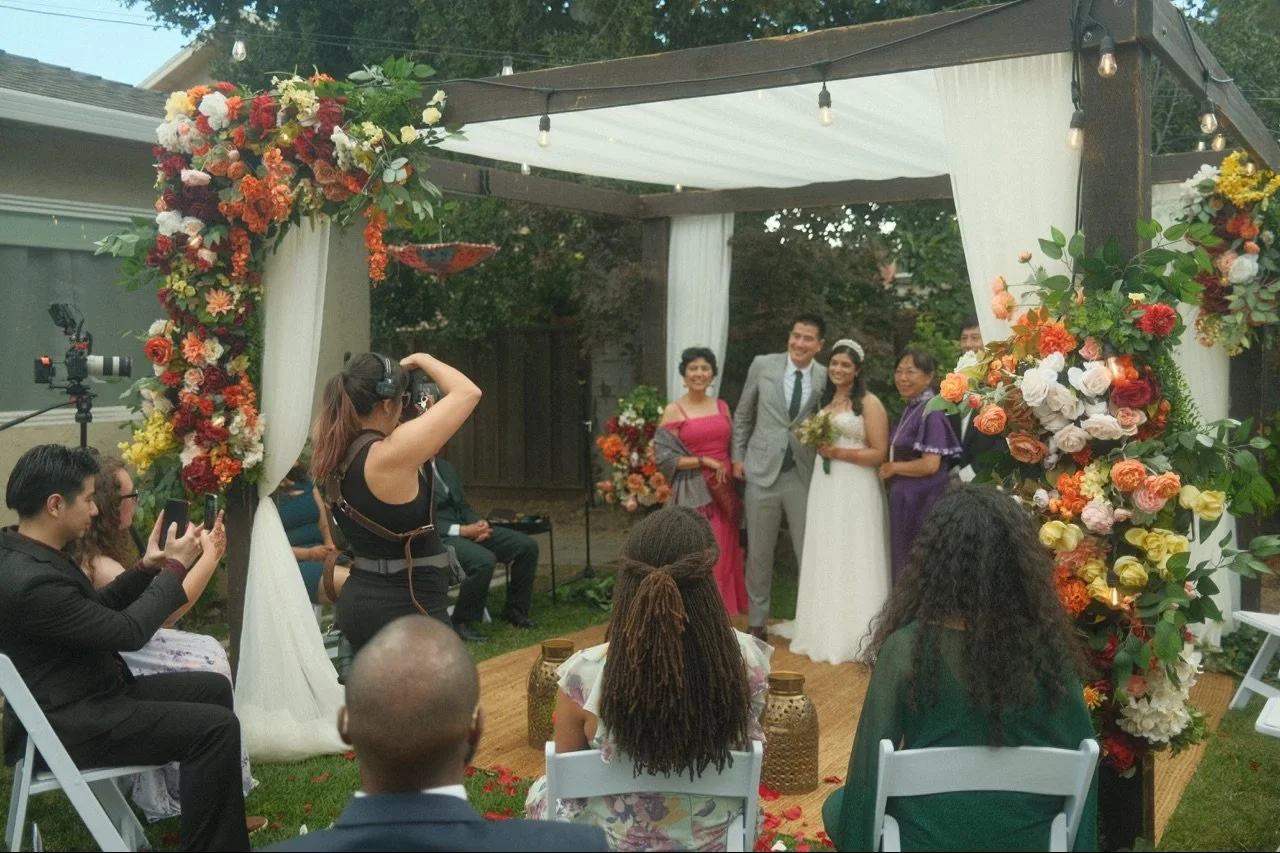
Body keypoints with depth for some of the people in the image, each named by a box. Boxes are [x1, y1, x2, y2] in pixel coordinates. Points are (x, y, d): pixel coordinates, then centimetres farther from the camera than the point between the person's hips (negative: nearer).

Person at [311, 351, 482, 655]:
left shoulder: (337, 454, 1)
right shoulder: (389, 455, -22)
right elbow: (468, 393, -18)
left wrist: (415, 420, 13)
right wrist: (421, 360, -2)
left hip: (359, 599, 9)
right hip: (406, 607, -9)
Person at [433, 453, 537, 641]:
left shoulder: (446, 468, 17)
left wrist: (479, 523, -3)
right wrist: (463, 530, -20)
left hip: (468, 529, 8)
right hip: (438, 537, -8)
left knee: (527, 546, -3)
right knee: (484, 560, -35)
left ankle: (515, 610, 13)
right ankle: (461, 623, -14)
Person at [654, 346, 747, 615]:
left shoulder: (722, 407, 11)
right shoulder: (674, 411, -4)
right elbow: (664, 457, -10)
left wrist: (734, 471, 3)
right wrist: (704, 462, -13)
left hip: (723, 492, 5)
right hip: (693, 493, -5)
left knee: (724, 558, 7)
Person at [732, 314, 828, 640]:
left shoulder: (826, 377, -2)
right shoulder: (762, 365, -2)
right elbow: (743, 415, 8)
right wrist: (737, 456, 6)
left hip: (805, 475, 0)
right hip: (763, 471, 0)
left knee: (810, 553, 5)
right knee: (758, 553, 10)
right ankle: (757, 622, 24)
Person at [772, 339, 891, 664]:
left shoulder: (869, 403, -6)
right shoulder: (825, 400, 16)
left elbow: (879, 454, -11)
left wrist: (838, 452, -17)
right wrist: (816, 443, 7)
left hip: (855, 491, -7)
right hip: (824, 487, 7)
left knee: (853, 561, -2)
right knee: (826, 560, 10)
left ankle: (854, 635, 7)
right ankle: (825, 629, 20)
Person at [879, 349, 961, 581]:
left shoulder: (931, 412, -16)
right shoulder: (910, 409, 12)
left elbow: (930, 464, -23)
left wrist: (892, 468, -11)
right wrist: (889, 469, 3)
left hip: (921, 501, -9)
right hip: (904, 499, 9)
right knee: (904, 564, 14)